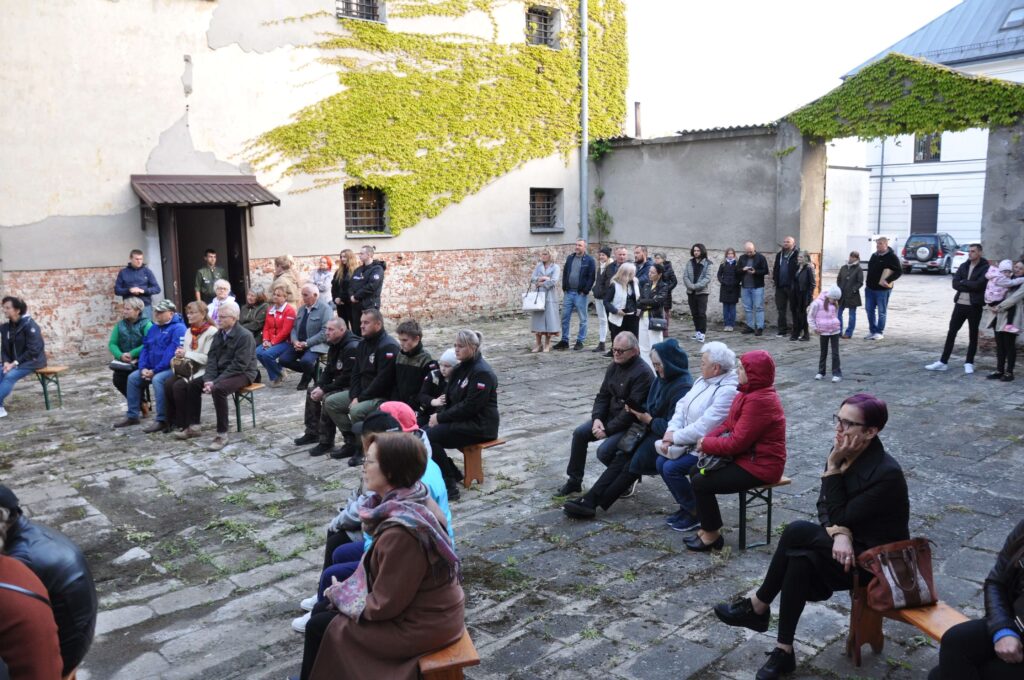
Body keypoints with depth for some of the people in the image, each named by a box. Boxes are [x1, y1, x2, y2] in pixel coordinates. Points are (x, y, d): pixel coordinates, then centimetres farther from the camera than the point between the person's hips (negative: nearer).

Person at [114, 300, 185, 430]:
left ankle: (162, 420, -30)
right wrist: (143, 368, -3)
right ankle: (132, 415, 12)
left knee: (157, 380, -34)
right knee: (133, 377, 4)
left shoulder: (178, 328, -13)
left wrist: (155, 371, -22)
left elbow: (172, 353, -22)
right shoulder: (153, 328, 16)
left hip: (171, 368, -9)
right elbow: (145, 348, 15)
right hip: (152, 369, 10)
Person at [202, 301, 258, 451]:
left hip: (242, 374, -8)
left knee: (218, 389, -34)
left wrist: (216, 382, -25)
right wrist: (209, 379, -13)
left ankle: (222, 434, -27)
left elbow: (239, 365, -22)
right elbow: (211, 359, 6)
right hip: (221, 372, 8)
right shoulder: (218, 335, 11)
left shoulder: (245, 336, -15)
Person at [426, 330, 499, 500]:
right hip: (462, 420, 9)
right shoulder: (461, 368, 13)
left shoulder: (482, 373, -16)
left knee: (429, 437, -22)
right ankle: (453, 473, 6)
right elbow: (449, 397, 16)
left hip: (479, 426, -9)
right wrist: (439, 415, -3)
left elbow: (469, 407, -21)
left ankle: (450, 485, -12)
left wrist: (441, 418, -16)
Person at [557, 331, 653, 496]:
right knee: (580, 433, -6)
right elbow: (603, 395, 9)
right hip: (610, 416, 8)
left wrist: (608, 429, -21)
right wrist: (597, 418, -9)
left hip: (632, 424, -8)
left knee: (604, 451, -25)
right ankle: (574, 480, 6)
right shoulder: (615, 366, 5)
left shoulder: (643, 373, -22)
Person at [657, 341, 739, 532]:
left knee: (671, 468, -19)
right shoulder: (703, 381, 8)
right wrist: (671, 431, -8)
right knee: (661, 462, 0)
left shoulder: (728, 391, -24)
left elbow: (704, 427, -27)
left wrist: (675, 437, -17)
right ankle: (686, 506, 16)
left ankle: (696, 514, 1)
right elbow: (682, 406, 8)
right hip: (692, 443, 10)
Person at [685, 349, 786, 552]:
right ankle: (709, 527, 15)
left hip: (759, 465, -10)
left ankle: (712, 535, 7)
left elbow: (737, 442, -26)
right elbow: (729, 424, 12)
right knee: (697, 472, 7)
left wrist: (706, 444, -12)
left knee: (700, 483, -11)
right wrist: (708, 438, -6)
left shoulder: (759, 401, -26)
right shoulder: (749, 392, 7)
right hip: (746, 456, 10)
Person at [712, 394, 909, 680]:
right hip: (846, 546, 7)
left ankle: (758, 607, -9)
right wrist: (839, 532, -22)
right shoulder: (844, 453, -3)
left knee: (797, 530, -26)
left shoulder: (887, 473, -26)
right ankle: (784, 650, -15)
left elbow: (840, 515, -23)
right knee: (800, 559, -25)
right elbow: (825, 506, -1)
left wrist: (833, 466, -24)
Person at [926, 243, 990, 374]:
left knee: (973, 335, 6)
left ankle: (969, 363, 16)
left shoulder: (985, 268, -6)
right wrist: (970, 287, -13)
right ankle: (943, 362, 9)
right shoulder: (963, 266, 9)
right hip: (960, 304, 5)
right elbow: (955, 284, -1)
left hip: (975, 306, -5)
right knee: (951, 332, 5)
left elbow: (978, 284, -20)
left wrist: (963, 282, -6)